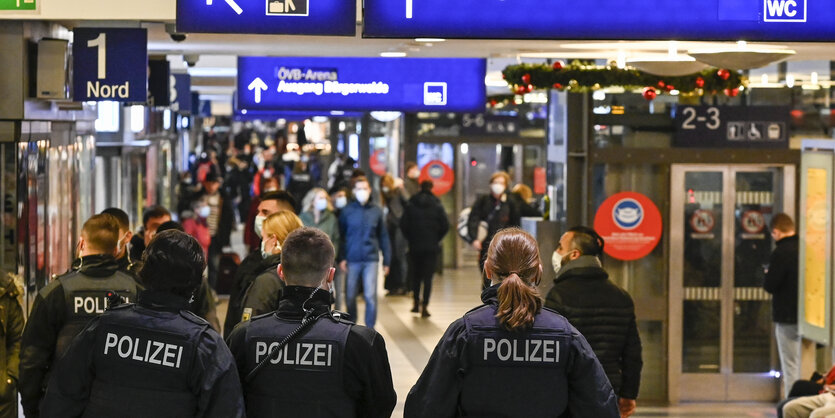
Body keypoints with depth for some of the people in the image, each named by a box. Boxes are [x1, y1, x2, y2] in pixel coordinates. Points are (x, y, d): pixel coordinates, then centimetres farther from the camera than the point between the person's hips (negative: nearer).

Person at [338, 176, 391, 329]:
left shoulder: (376, 211, 4)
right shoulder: (347, 211, 1)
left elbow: (383, 237, 8)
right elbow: (341, 235, 2)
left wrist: (387, 260, 7)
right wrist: (341, 258, -7)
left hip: (371, 259, 0)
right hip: (352, 259, 0)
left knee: (370, 295, -7)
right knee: (350, 296, 6)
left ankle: (370, 328, 2)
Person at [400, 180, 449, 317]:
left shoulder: (411, 205, 0)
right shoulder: (437, 206, -2)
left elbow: (403, 225, -4)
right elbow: (445, 225, -5)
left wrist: (410, 238, 9)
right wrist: (436, 239, 8)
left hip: (415, 246, 1)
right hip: (431, 247, -1)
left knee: (416, 276, 16)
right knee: (428, 277, 0)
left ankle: (416, 303, 19)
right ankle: (424, 306, -7)